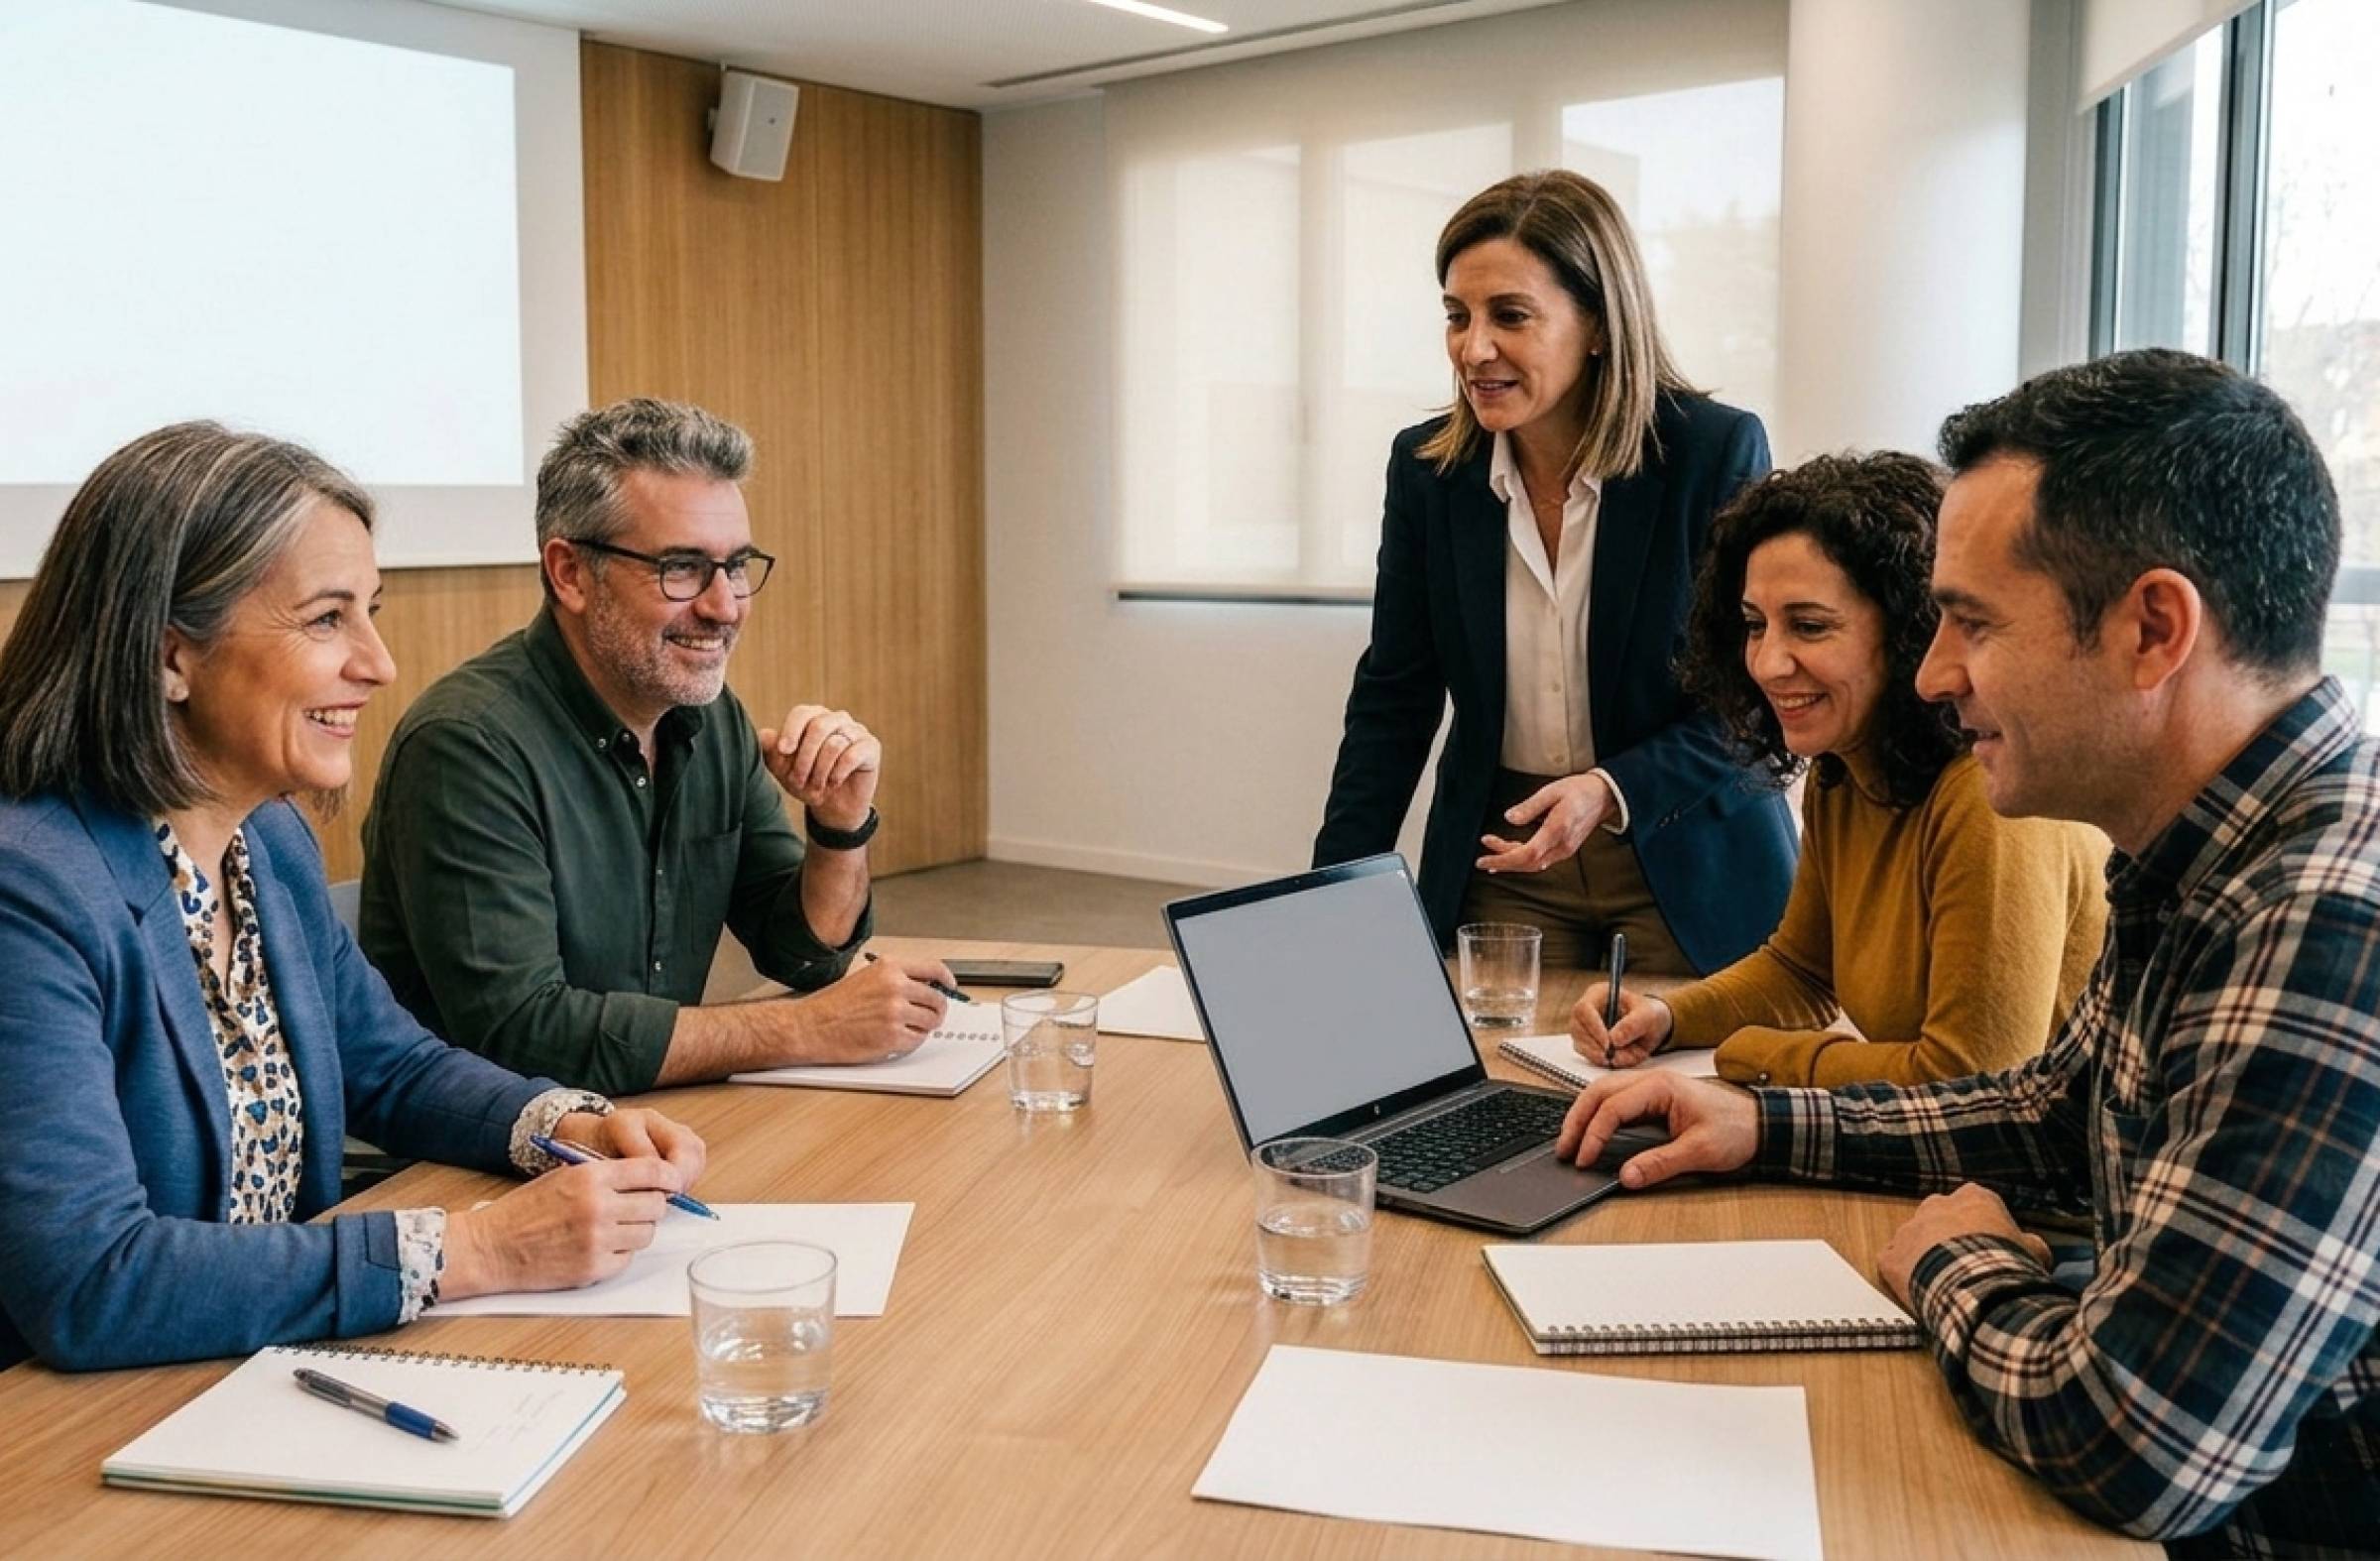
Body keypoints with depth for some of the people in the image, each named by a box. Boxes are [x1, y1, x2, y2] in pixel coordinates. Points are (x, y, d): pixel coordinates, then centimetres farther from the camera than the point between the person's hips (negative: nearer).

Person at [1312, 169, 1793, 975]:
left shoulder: (1718, 452, -14)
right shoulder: (1427, 464, -5)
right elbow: (1394, 696, 0)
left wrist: (1611, 790, -26)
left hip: (1686, 867, -2)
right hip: (1497, 858, 3)